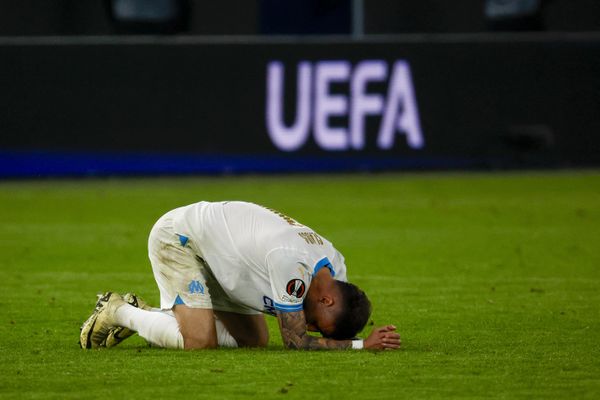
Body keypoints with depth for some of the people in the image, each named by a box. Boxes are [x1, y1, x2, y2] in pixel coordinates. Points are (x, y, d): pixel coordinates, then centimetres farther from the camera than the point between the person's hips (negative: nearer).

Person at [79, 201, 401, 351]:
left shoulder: (336, 266, -9)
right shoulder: (291, 262, -36)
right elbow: (295, 341, -31)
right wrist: (363, 345, -31)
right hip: (178, 237, -9)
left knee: (254, 339, 4)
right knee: (200, 341, -22)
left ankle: (144, 314, 14)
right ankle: (118, 312, 2)